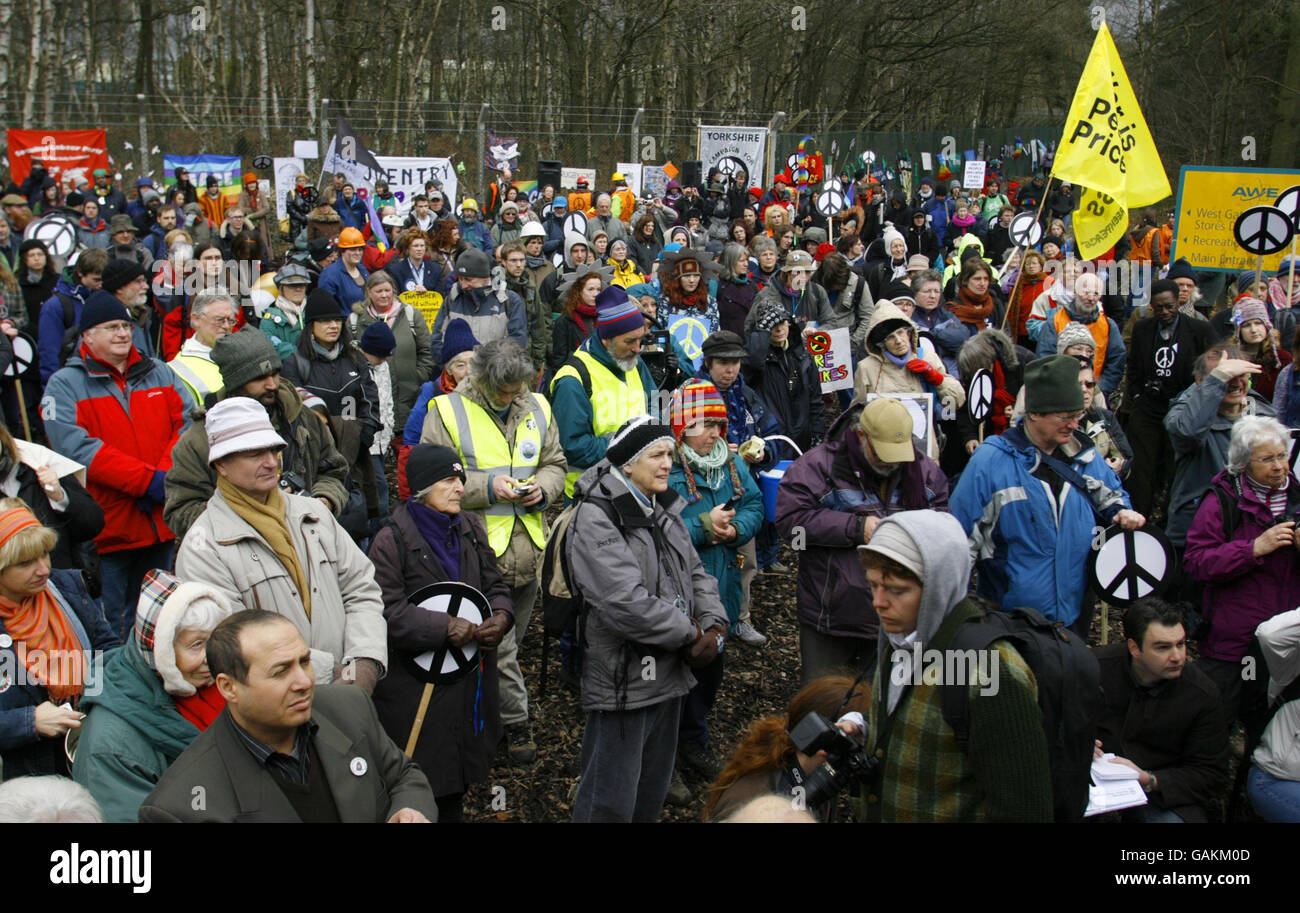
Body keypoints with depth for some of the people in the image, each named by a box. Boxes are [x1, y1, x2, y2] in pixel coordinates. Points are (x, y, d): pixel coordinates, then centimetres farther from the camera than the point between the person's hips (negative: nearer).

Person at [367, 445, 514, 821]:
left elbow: (494, 584, 13)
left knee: (456, 782, 17)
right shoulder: (391, 541, -12)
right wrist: (445, 627, -24)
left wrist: (501, 616, -9)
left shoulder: (471, 529, 8)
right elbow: (386, 611, -17)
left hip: (471, 679, 6)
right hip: (417, 687, -6)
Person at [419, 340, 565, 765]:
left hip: (529, 550, 5)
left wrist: (543, 488, -5)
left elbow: (555, 463, 18)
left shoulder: (537, 408, 8)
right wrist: (487, 487, -19)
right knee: (498, 645, -5)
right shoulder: (448, 411, -6)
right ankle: (516, 722, 11)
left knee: (511, 636, 16)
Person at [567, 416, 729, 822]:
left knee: (654, 790, 22)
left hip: (669, 675, 9)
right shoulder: (596, 519, -18)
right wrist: (691, 635, -18)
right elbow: (625, 602, -27)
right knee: (610, 802, 0)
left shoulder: (664, 510, 11)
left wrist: (714, 624, -4)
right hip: (623, 679, -9)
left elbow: (695, 573, 15)